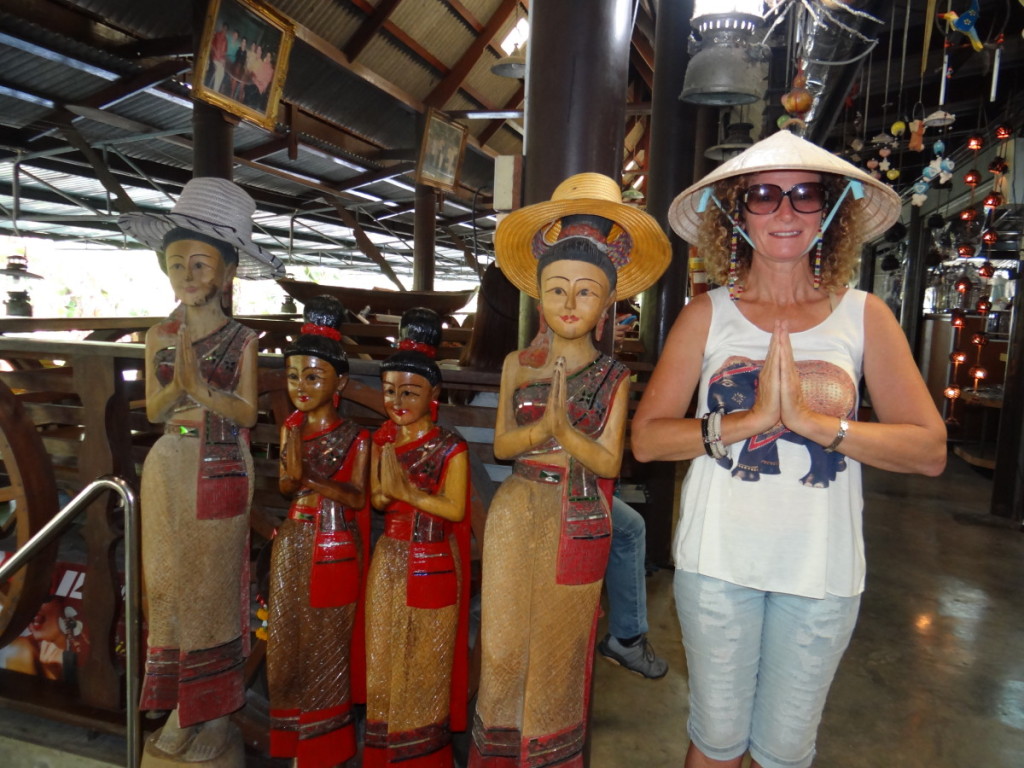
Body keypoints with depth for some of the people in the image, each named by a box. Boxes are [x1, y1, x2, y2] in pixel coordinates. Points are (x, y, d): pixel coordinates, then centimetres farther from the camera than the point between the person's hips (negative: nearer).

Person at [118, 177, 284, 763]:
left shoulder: (242, 340, -5)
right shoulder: (160, 336, 5)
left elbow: (247, 413, -9)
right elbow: (154, 410, 3)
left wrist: (199, 385, -21)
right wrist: (178, 384, -16)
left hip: (221, 473, -3)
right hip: (168, 470, 4)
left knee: (214, 584, 5)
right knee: (168, 583, 9)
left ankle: (216, 709, 21)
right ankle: (179, 702, 25)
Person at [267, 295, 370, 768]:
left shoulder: (355, 437, -11)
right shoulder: (290, 428, 4)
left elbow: (358, 498, -14)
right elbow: (284, 486, 5)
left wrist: (313, 479, -25)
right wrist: (295, 477, -17)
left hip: (335, 547, -5)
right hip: (293, 545, 5)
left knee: (325, 641, 8)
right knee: (287, 637, 15)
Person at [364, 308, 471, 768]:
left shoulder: (450, 449, -14)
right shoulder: (382, 441, 2)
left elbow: (455, 509, -18)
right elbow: (376, 498, 5)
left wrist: (407, 492, -22)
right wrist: (388, 492, -16)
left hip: (432, 565, -5)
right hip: (389, 561, 5)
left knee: (424, 657, 9)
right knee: (384, 653, 16)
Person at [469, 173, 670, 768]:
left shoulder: (615, 376, -4)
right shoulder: (518, 364, 2)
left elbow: (608, 461, -8)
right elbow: (501, 444, 0)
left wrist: (564, 431, -25)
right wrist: (541, 430, -19)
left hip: (578, 522, -1)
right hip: (517, 514, 2)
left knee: (559, 643, 13)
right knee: (505, 641, 10)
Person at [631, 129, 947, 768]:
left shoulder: (864, 315, -2)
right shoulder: (708, 314, -3)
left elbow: (930, 450, -8)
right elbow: (647, 438, -10)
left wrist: (813, 421, -21)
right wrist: (752, 419, -22)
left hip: (822, 570, 1)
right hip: (718, 561, 0)